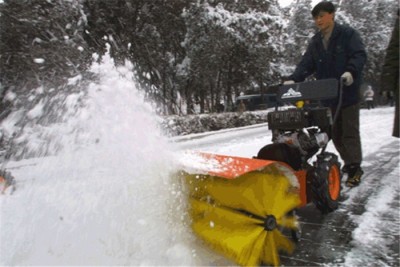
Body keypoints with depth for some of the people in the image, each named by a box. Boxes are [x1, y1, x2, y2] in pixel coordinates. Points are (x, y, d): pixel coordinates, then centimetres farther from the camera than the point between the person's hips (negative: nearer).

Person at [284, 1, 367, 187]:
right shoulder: (315, 42, 12)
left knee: (349, 131, -2)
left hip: (348, 92, -5)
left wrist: (351, 72, -31)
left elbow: (360, 55, -11)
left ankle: (354, 168, 5)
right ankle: (349, 162, 26)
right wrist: (293, 79, -14)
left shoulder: (348, 34, -1)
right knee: (335, 133, 10)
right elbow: (306, 64, 3)